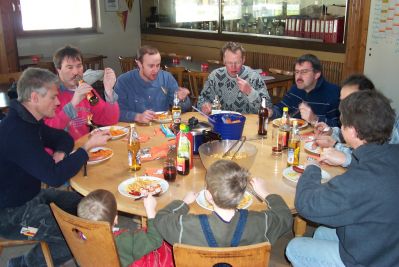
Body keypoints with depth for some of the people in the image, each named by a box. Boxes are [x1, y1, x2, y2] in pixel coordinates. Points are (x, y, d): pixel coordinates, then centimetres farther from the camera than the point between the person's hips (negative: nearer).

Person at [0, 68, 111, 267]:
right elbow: (55, 177, -30)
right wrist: (89, 145, -22)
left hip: (30, 195, 10)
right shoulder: (16, 132, -28)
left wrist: (61, 153, -7)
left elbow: (64, 137, 17)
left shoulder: (29, 120, 3)